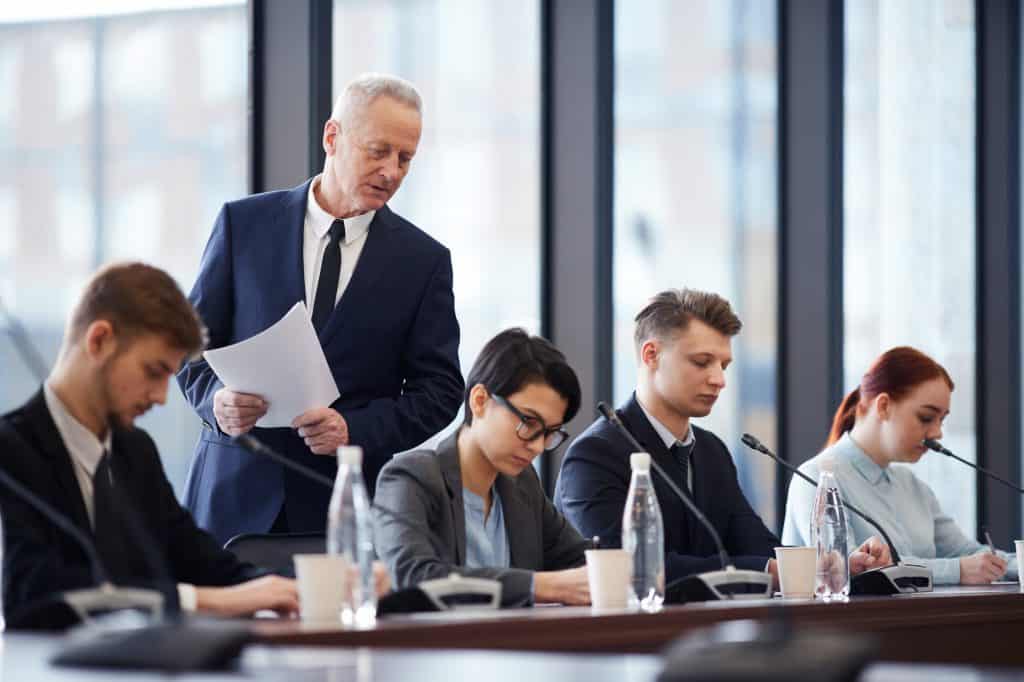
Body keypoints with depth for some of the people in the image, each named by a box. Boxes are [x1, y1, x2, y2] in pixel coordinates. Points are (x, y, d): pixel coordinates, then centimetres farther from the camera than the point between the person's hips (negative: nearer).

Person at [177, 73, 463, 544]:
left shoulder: (423, 261, 4)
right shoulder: (244, 224, 5)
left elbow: (439, 389, 3)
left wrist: (355, 431, -14)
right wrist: (218, 398, -15)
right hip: (236, 494, 0)